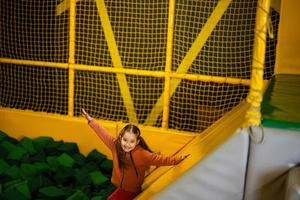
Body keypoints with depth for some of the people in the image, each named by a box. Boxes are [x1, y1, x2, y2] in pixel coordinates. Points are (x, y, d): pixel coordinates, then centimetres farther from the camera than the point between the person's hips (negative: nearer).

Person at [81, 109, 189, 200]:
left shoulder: (142, 154, -22)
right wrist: (90, 120, 2)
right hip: (119, 187, 5)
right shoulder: (115, 145, -11)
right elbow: (103, 133, -3)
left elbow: (160, 159, -25)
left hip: (132, 191, -5)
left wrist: (177, 159, -35)